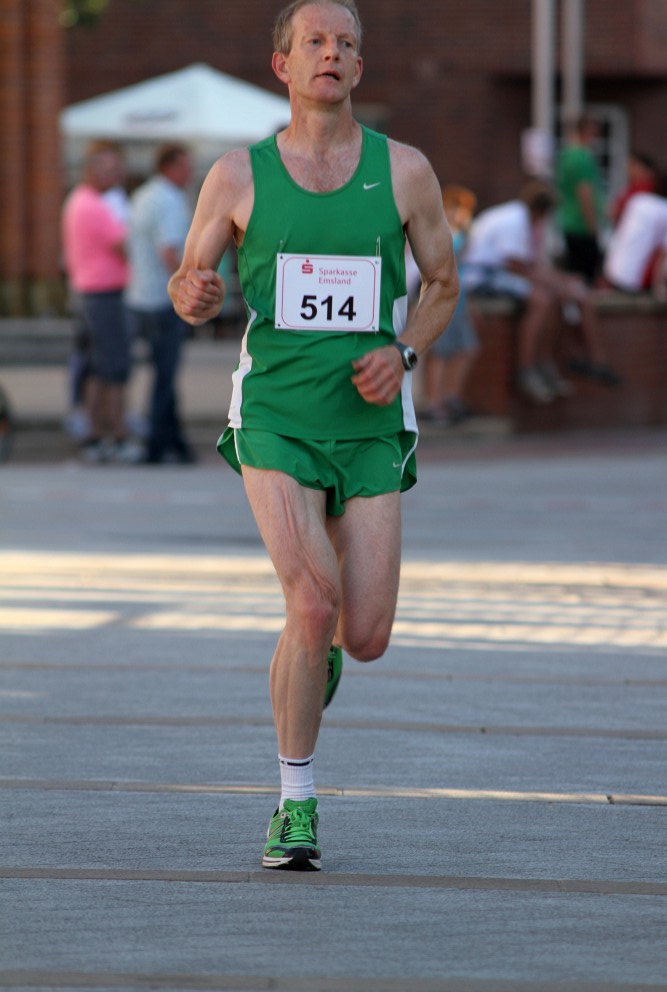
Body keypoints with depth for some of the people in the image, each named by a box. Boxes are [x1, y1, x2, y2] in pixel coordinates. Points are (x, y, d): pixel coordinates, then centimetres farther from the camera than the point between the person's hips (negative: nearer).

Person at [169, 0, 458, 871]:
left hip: (370, 430, 2)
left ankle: (315, 653, 40)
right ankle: (296, 806, -4)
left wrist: (403, 354, -6)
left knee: (366, 639, -1)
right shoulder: (238, 176, -1)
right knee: (312, 605, -20)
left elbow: (442, 283, 13)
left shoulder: (404, 171, 1)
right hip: (274, 422, -2)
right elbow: (187, 287, 9)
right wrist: (193, 298, -16)